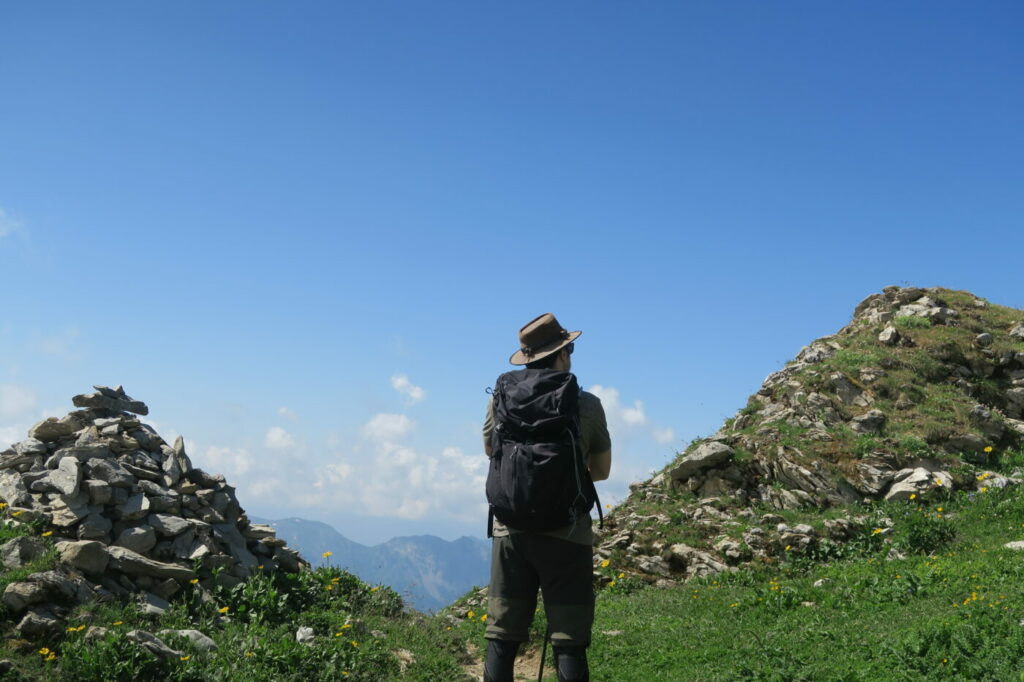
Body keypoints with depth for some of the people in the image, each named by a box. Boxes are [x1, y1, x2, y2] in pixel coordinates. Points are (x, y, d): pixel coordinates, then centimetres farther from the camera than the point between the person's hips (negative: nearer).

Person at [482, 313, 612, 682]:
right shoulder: (587, 405, -3)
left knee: (502, 640, 6)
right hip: (567, 534, -2)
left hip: (511, 530, 2)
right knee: (569, 644, 2)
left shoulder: (501, 400, 2)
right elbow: (601, 471, 10)